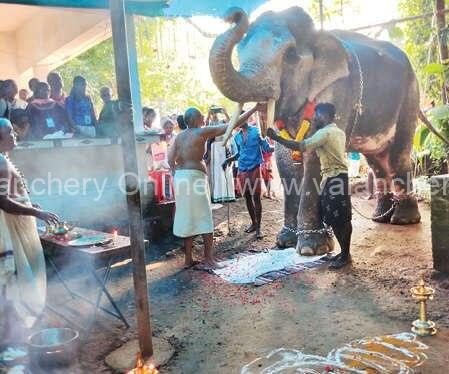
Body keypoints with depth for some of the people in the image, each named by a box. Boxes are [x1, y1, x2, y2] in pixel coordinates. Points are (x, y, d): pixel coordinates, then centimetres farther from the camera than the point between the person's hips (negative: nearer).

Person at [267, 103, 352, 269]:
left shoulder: (325, 133, -16)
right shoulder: (339, 132, 14)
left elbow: (299, 146, -21)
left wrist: (276, 138, -17)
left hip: (335, 179, -10)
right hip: (335, 177, 10)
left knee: (341, 219, -3)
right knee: (335, 219, 14)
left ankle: (345, 255, 5)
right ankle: (344, 252, 21)